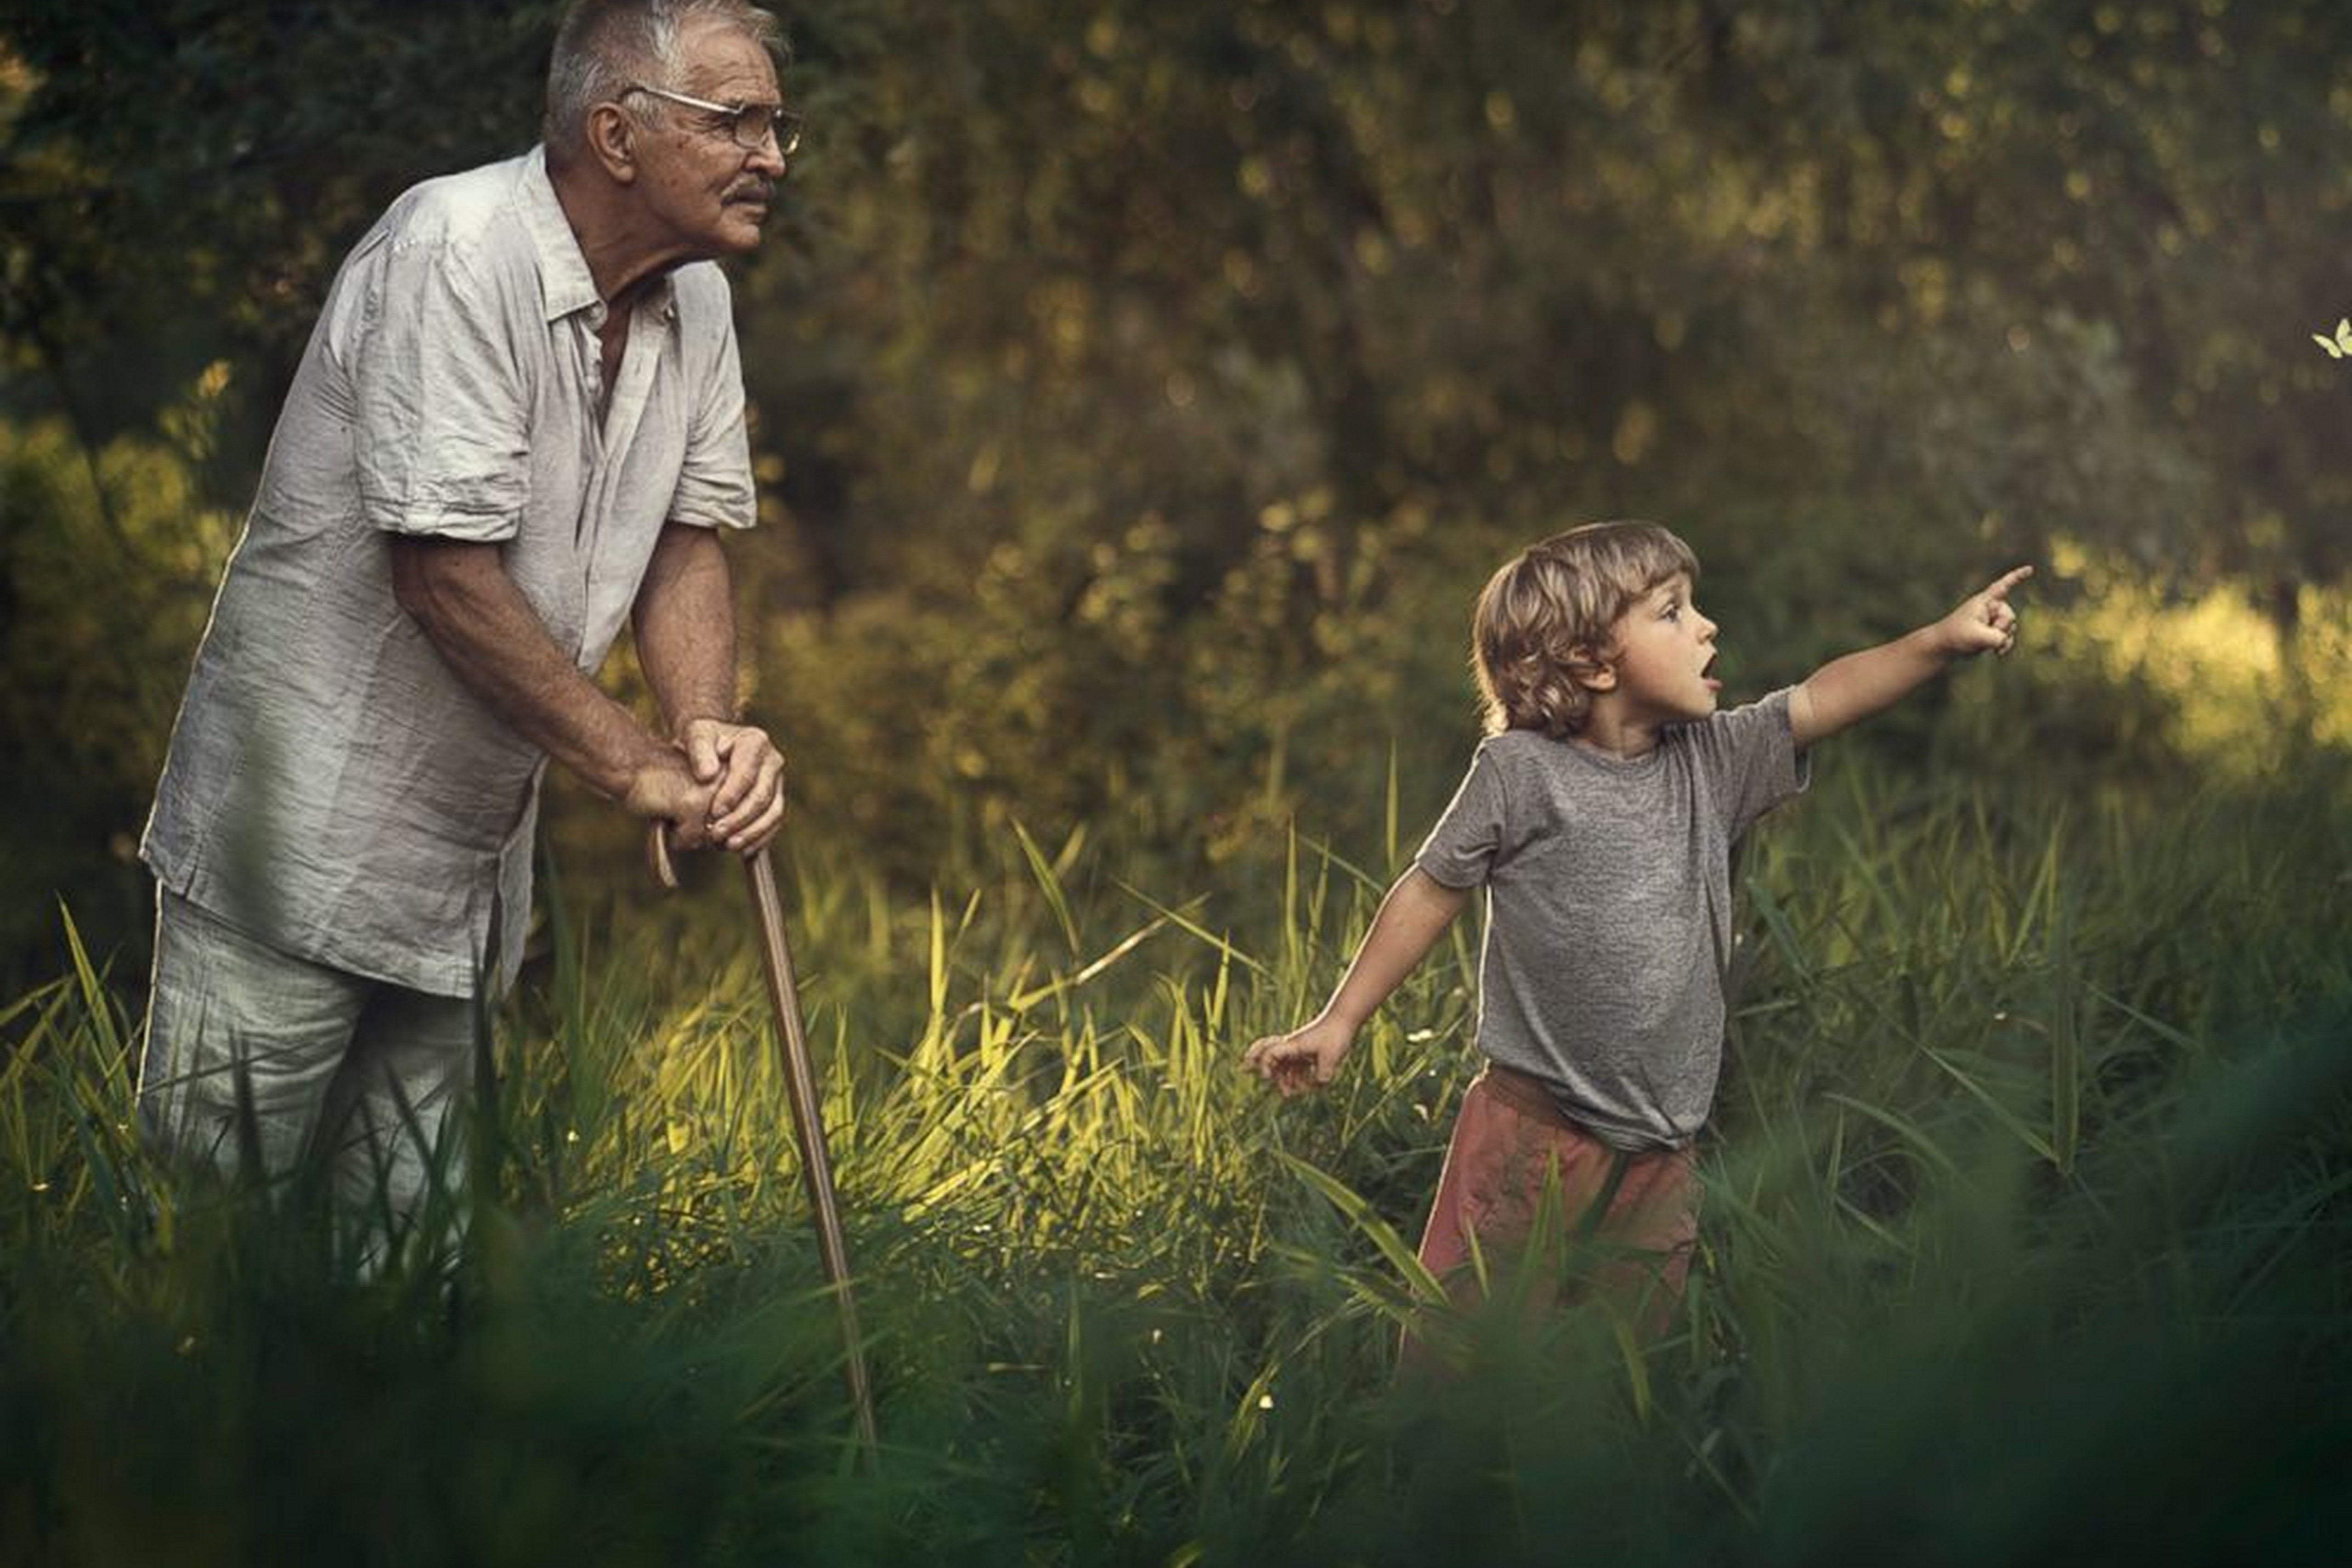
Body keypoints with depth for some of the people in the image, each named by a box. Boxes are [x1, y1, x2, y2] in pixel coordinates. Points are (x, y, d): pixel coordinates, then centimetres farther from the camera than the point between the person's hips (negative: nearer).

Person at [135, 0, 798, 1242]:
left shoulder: (694, 296, 4)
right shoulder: (460, 252, -21)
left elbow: (689, 533, 9)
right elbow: (441, 573, -24)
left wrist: (709, 737, -11)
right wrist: (639, 770, -19)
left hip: (472, 860, 8)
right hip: (299, 838, -8)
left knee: (402, 1222, 12)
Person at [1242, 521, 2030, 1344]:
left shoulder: (1712, 762, 7)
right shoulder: (1519, 772, -8)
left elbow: (1823, 699, 1)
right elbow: (1430, 894, 0)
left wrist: (1942, 640, -12)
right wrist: (1339, 1021, 2)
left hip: (1659, 1153, 5)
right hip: (1531, 1134, -5)